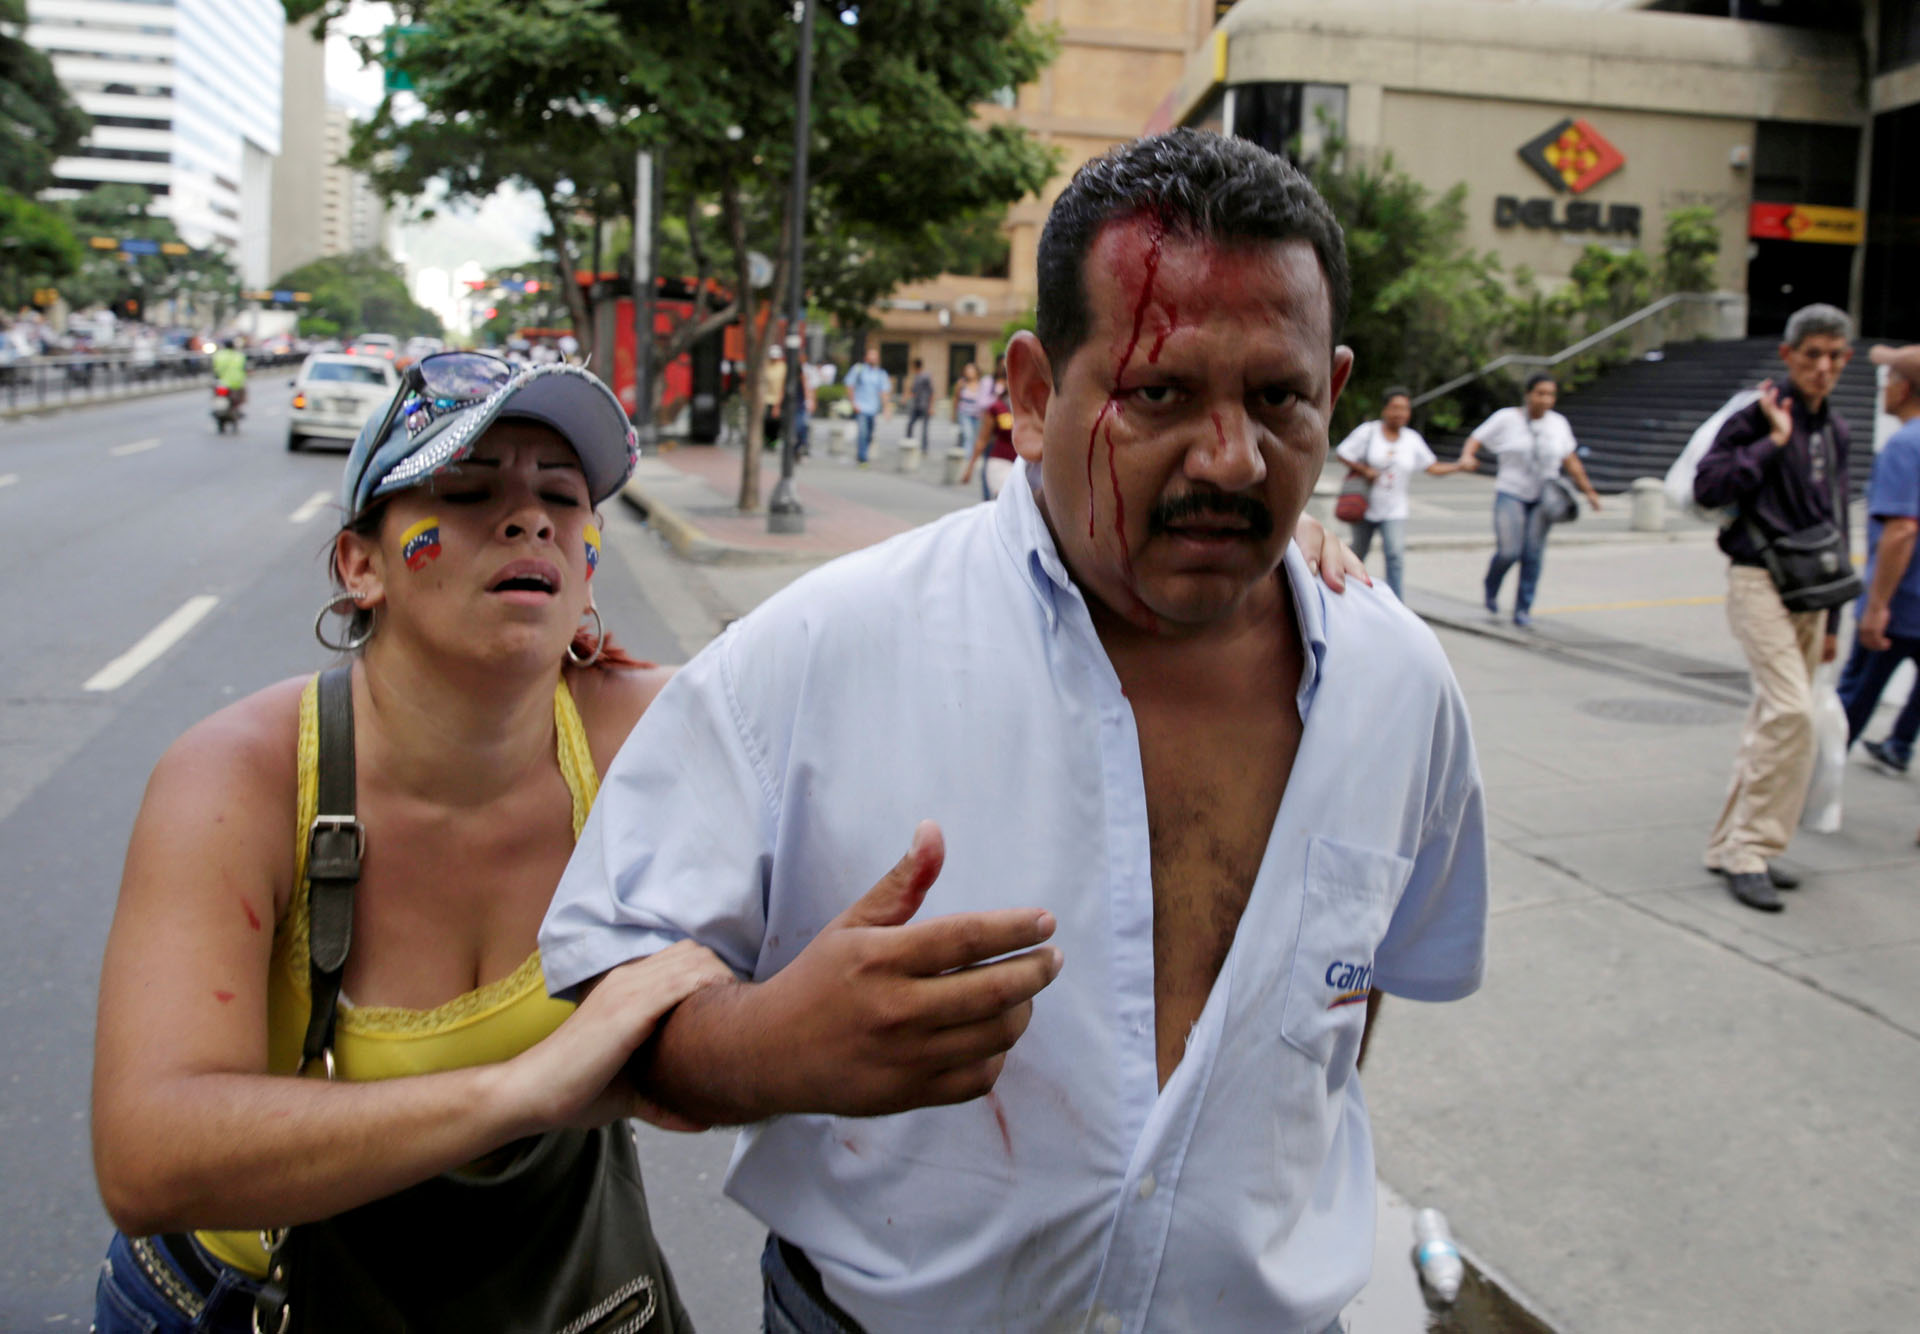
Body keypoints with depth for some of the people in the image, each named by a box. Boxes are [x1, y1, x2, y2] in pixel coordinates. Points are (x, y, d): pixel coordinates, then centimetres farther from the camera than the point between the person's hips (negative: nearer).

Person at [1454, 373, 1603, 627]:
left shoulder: (1558, 423, 8)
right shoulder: (1507, 418, -2)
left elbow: (1571, 460, 14)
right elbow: (1476, 439, -3)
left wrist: (1588, 490, 11)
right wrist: (1467, 457, -25)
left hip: (1543, 498, 3)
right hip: (1510, 494, -3)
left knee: (1533, 554, -4)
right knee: (1508, 551, -14)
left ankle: (1523, 610, 9)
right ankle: (1491, 591, 17)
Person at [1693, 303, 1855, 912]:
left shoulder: (1835, 430, 15)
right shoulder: (1757, 416, -7)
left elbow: (1835, 522, 21)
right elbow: (1707, 486, -20)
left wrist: (1832, 619, 20)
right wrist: (1773, 441, -20)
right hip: (1760, 582, -8)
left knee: (1774, 718, 9)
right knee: (1790, 712, -19)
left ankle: (1732, 844, 18)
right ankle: (1752, 850, -11)